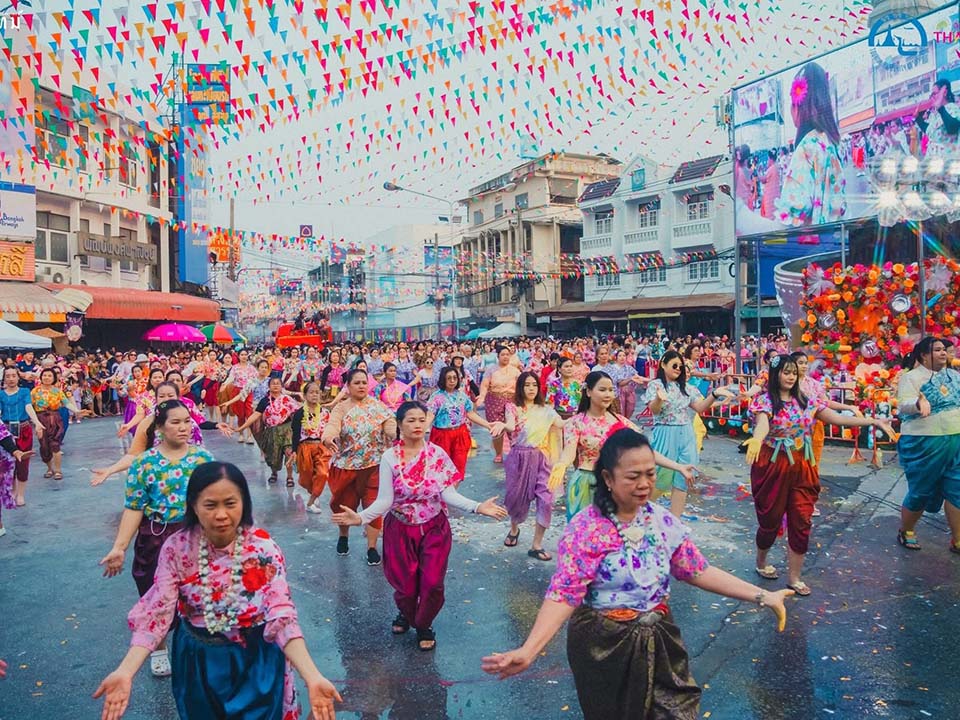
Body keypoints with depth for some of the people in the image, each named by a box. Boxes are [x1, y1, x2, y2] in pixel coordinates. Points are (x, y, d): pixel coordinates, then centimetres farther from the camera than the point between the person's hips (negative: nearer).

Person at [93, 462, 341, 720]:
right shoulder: (176, 549, -14)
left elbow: (282, 617, -26)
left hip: (255, 661, -2)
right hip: (198, 662, 2)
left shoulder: (264, 549, -20)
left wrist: (313, 678, -38)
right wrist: (124, 672, -34)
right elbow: (156, 614, -17)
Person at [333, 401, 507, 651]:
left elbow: (448, 493, -11)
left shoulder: (437, 454, -6)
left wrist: (477, 507, -24)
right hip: (400, 529, -1)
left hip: (434, 528, 1)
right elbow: (384, 499, -13)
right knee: (404, 583, 9)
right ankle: (406, 613, 45)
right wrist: (360, 518, -29)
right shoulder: (390, 457, -10)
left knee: (432, 582, 1)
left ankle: (424, 625, 31)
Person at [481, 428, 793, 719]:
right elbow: (564, 595, -25)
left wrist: (762, 596, 1)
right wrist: (528, 650, -38)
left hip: (659, 640, 5)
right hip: (604, 645, -4)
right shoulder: (585, 529, -20)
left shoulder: (663, 521, -4)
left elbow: (700, 572, 4)